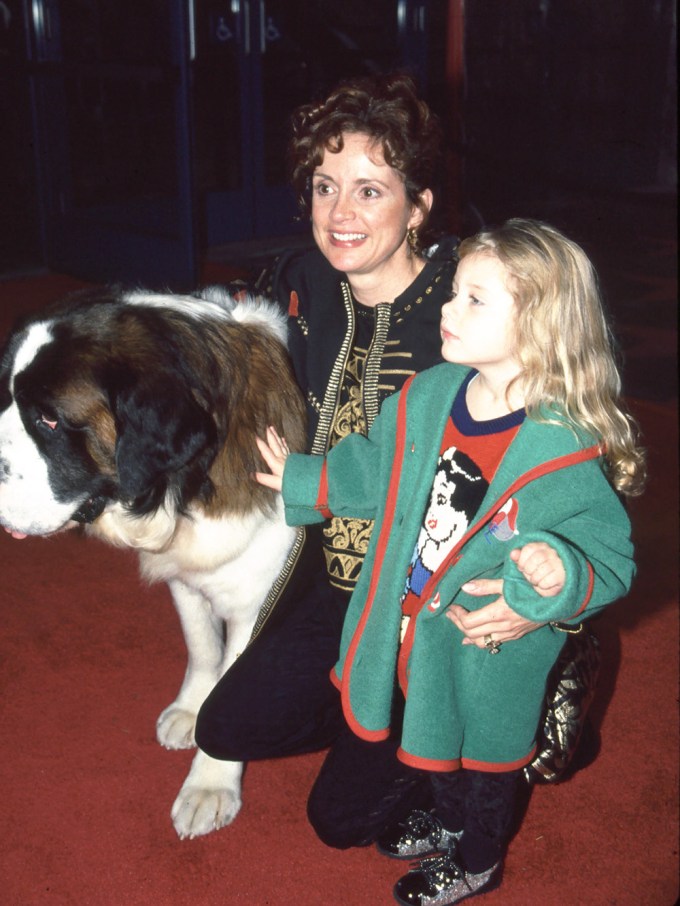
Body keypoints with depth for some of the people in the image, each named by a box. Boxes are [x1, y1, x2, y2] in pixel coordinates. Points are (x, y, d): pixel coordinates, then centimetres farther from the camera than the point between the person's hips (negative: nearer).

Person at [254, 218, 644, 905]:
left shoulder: (566, 454, -25)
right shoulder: (428, 395, -7)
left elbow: (610, 559, -21)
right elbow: (372, 468, 12)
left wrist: (559, 574, -41)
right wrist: (300, 481, 22)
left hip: (484, 666, -6)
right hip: (399, 643, 6)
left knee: (474, 775, 22)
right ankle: (443, 821, 52)